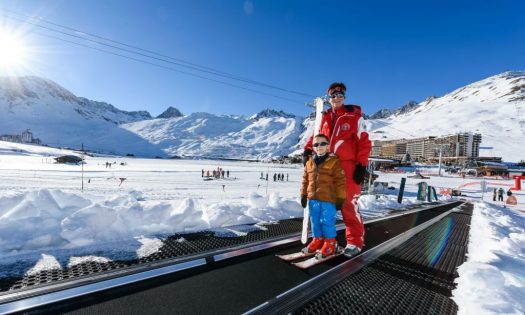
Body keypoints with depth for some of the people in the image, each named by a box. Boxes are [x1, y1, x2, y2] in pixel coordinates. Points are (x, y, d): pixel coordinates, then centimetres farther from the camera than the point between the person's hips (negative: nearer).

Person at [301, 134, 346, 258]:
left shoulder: (334, 162, -7)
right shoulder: (309, 163, 9)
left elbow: (340, 181, -8)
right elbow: (305, 181, 14)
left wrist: (340, 198, -9)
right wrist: (303, 195, 14)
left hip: (328, 199, -5)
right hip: (313, 199, 5)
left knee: (327, 222, 2)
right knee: (315, 221, 14)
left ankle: (330, 242, 21)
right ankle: (318, 239, 32)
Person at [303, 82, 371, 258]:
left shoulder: (355, 116, 1)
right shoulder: (325, 118, 13)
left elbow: (364, 142, -2)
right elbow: (316, 136, 19)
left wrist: (362, 165, -10)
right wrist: (308, 150, 0)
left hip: (348, 166, -5)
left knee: (348, 204, -6)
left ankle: (355, 242, 11)